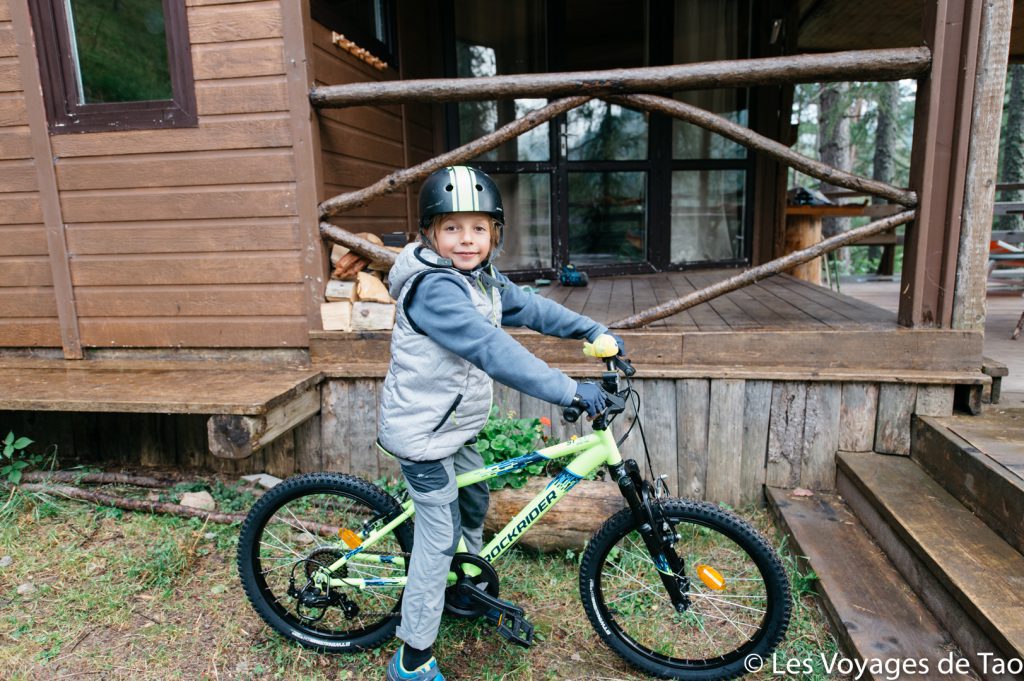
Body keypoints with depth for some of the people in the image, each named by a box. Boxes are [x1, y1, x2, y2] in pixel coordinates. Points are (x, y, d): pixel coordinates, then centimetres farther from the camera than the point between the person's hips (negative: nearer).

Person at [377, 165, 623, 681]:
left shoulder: (482, 280, 3)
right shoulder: (434, 288, -28)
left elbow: (530, 308, 8)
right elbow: (493, 350, -37)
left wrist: (592, 330, 2)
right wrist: (569, 391, -39)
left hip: (452, 426, 9)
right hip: (421, 433, -9)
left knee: (474, 500, 24)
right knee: (440, 537, -1)